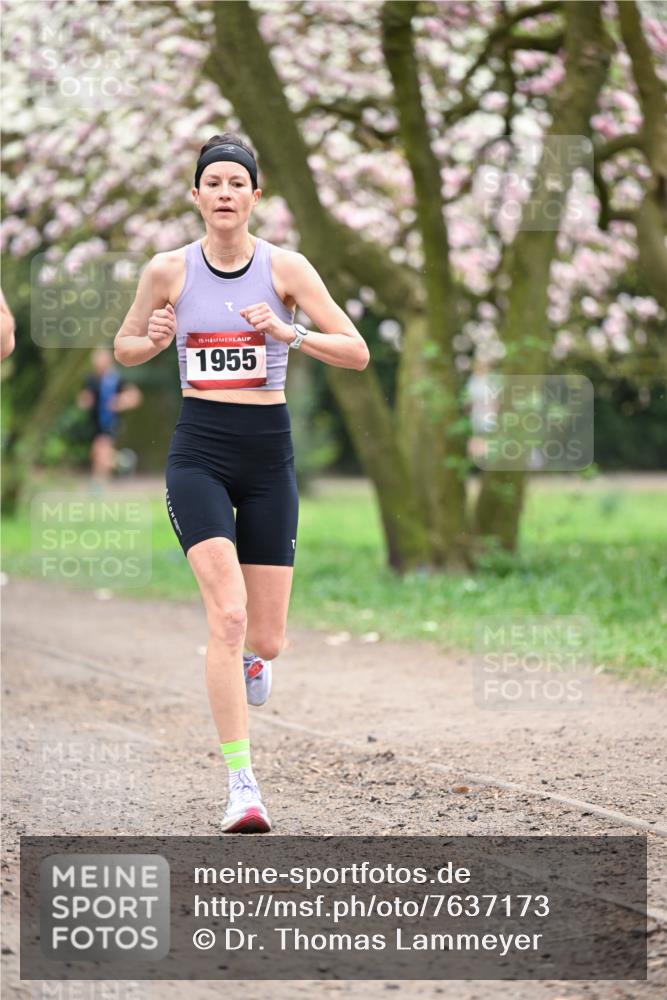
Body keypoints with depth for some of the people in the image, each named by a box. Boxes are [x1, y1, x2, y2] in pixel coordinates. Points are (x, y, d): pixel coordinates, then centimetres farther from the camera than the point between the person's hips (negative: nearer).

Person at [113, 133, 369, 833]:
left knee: (265, 640, 3)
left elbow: (357, 353, -4)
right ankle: (241, 784, -16)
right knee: (227, 613, -19)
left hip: (268, 452, 1)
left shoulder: (285, 268, -1)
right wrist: (152, 340, -7)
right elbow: (123, 348, 15)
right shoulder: (168, 271, 1)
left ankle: (249, 656, 43)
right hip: (198, 452, -1)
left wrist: (288, 333, -19)